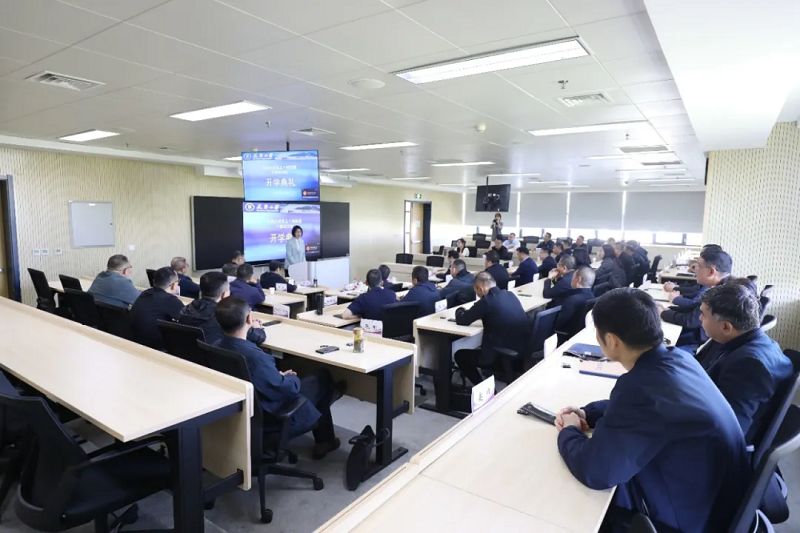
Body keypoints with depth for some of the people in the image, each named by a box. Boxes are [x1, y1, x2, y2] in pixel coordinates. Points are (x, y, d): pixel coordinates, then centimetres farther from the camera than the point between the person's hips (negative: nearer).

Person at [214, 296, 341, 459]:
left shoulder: (217, 347, -10)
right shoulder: (254, 356, -37)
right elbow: (287, 389, -24)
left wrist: (279, 376, 6)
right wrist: (293, 379, -3)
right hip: (270, 417, -8)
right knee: (322, 377, 8)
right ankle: (324, 441, 30)